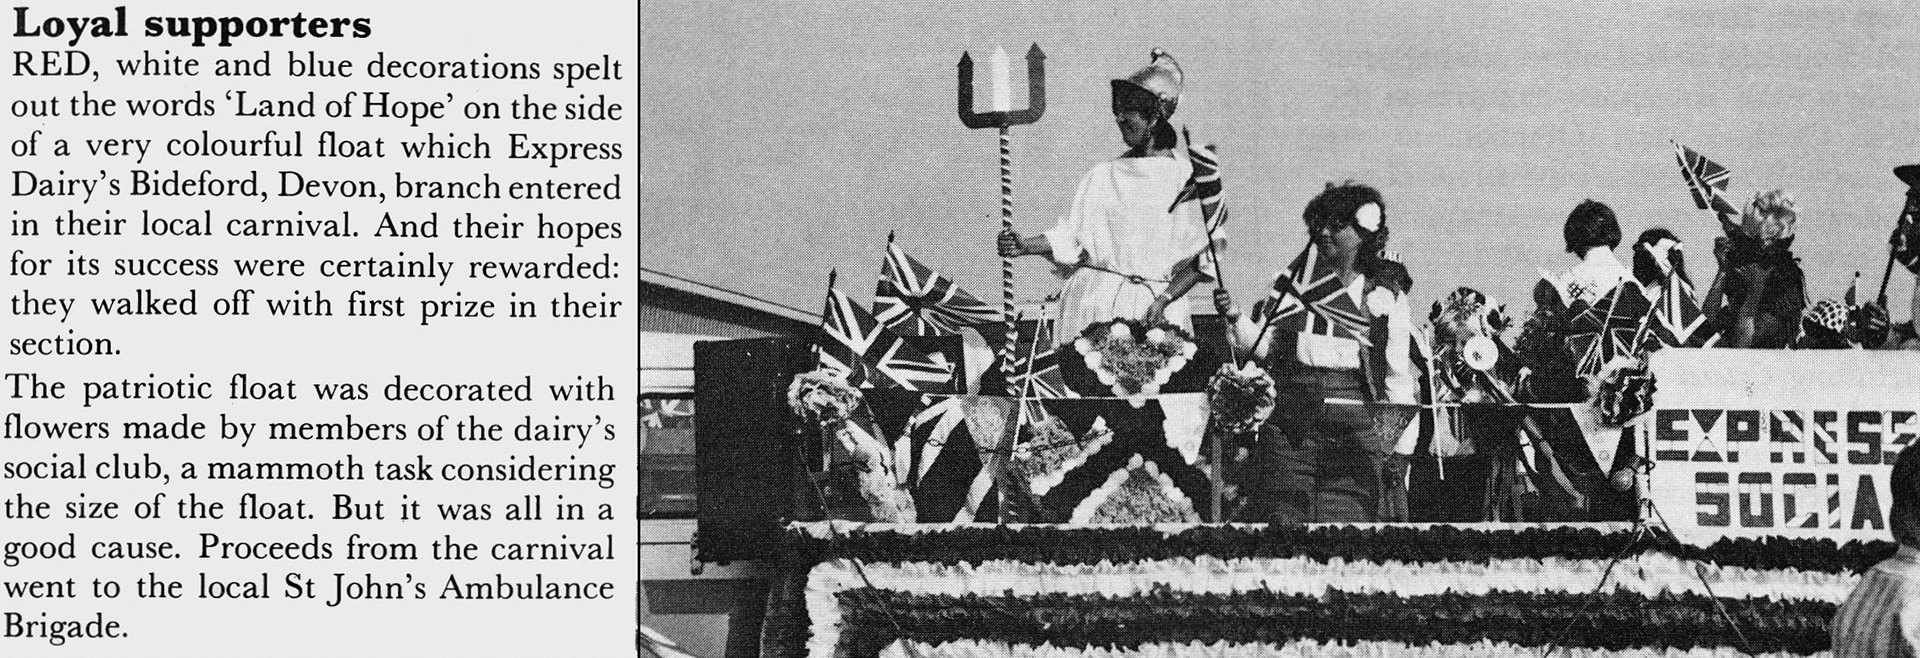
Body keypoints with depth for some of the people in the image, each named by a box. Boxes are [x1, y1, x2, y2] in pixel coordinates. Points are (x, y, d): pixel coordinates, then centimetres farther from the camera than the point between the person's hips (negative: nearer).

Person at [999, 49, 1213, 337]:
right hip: (1092, 300, 3)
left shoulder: (1185, 176, -1)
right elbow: (1070, 238, 8)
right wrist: (1026, 245, -7)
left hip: (1152, 305, -3)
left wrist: (1164, 299, -14)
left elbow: (1199, 260, -4)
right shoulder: (1102, 175, 12)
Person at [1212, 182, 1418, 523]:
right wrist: (1234, 317, -11)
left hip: (1356, 430, -1)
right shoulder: (1295, 279, 9)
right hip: (1290, 425, 1)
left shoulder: (1386, 294, 5)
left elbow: (1400, 378, 7)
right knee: (1282, 518, -3)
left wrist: (1401, 449, 2)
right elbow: (1262, 344, 8)